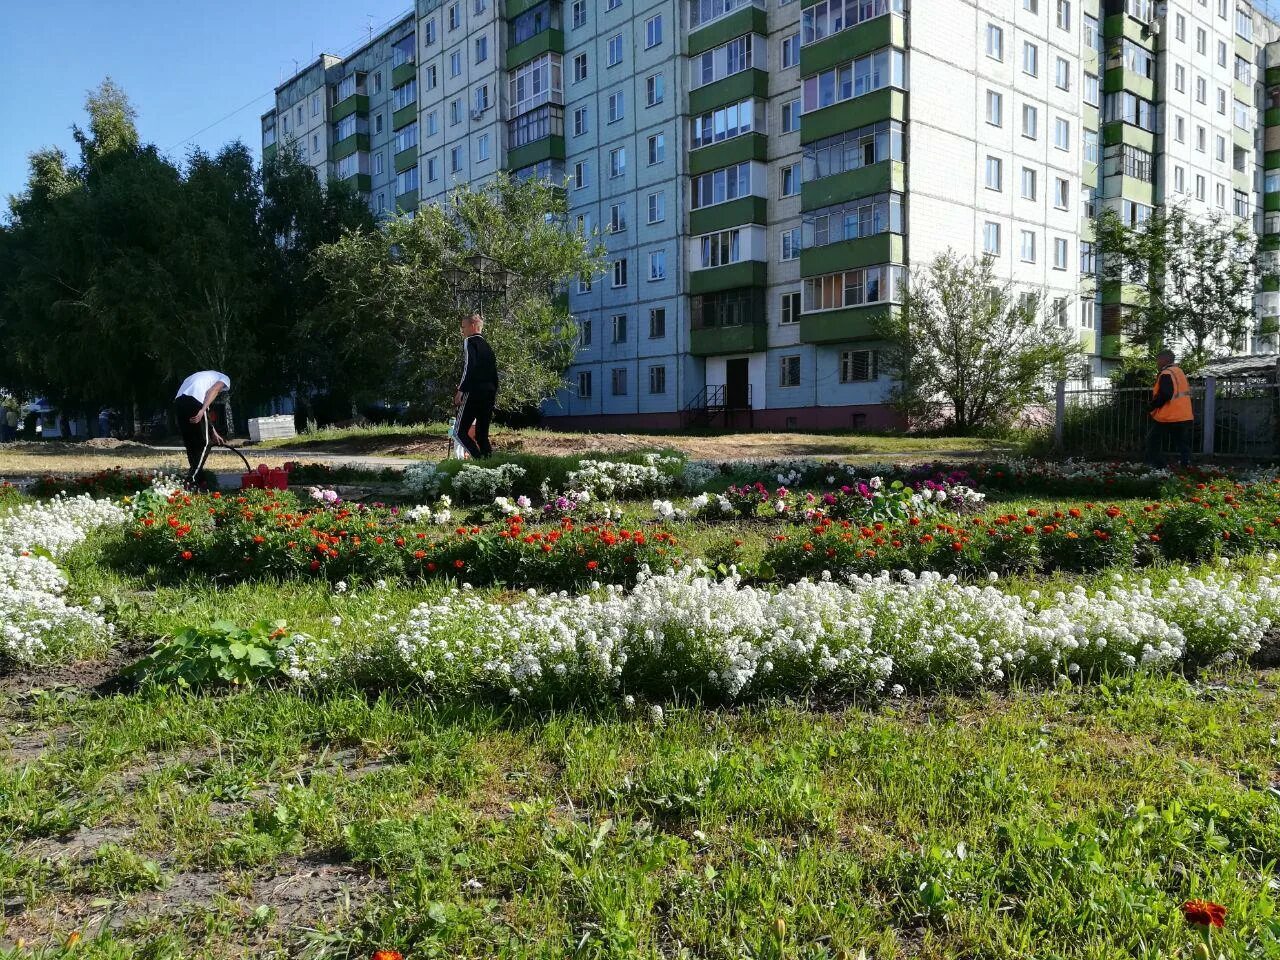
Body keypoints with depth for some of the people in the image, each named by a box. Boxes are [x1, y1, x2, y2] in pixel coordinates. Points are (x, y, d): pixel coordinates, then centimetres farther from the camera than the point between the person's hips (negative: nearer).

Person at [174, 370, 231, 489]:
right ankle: (189, 480, -9)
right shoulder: (225, 378, 23)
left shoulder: (204, 376, 39)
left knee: (190, 444, 17)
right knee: (205, 444, 1)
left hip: (178, 401, 7)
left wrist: (214, 433, 37)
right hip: (194, 402, -7)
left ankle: (198, 479, 21)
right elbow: (213, 391, -2)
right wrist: (202, 410, -14)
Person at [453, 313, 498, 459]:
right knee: (482, 435, 10)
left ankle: (479, 459, -21)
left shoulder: (469, 342, -1)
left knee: (461, 432, -4)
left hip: (474, 392, -7)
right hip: (489, 394, 7)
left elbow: (469, 366, -16)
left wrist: (460, 390, -17)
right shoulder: (487, 345, 22)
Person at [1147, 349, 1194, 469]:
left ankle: (1158, 466, 0)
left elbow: (1164, 395, -25)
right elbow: (1186, 392, 21)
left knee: (1153, 441, 4)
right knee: (1182, 444, 12)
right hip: (1185, 416, 8)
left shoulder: (1166, 374, -14)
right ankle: (1186, 466, 5)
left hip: (1168, 417, -8)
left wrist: (1152, 406, -11)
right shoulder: (1180, 371, 16)